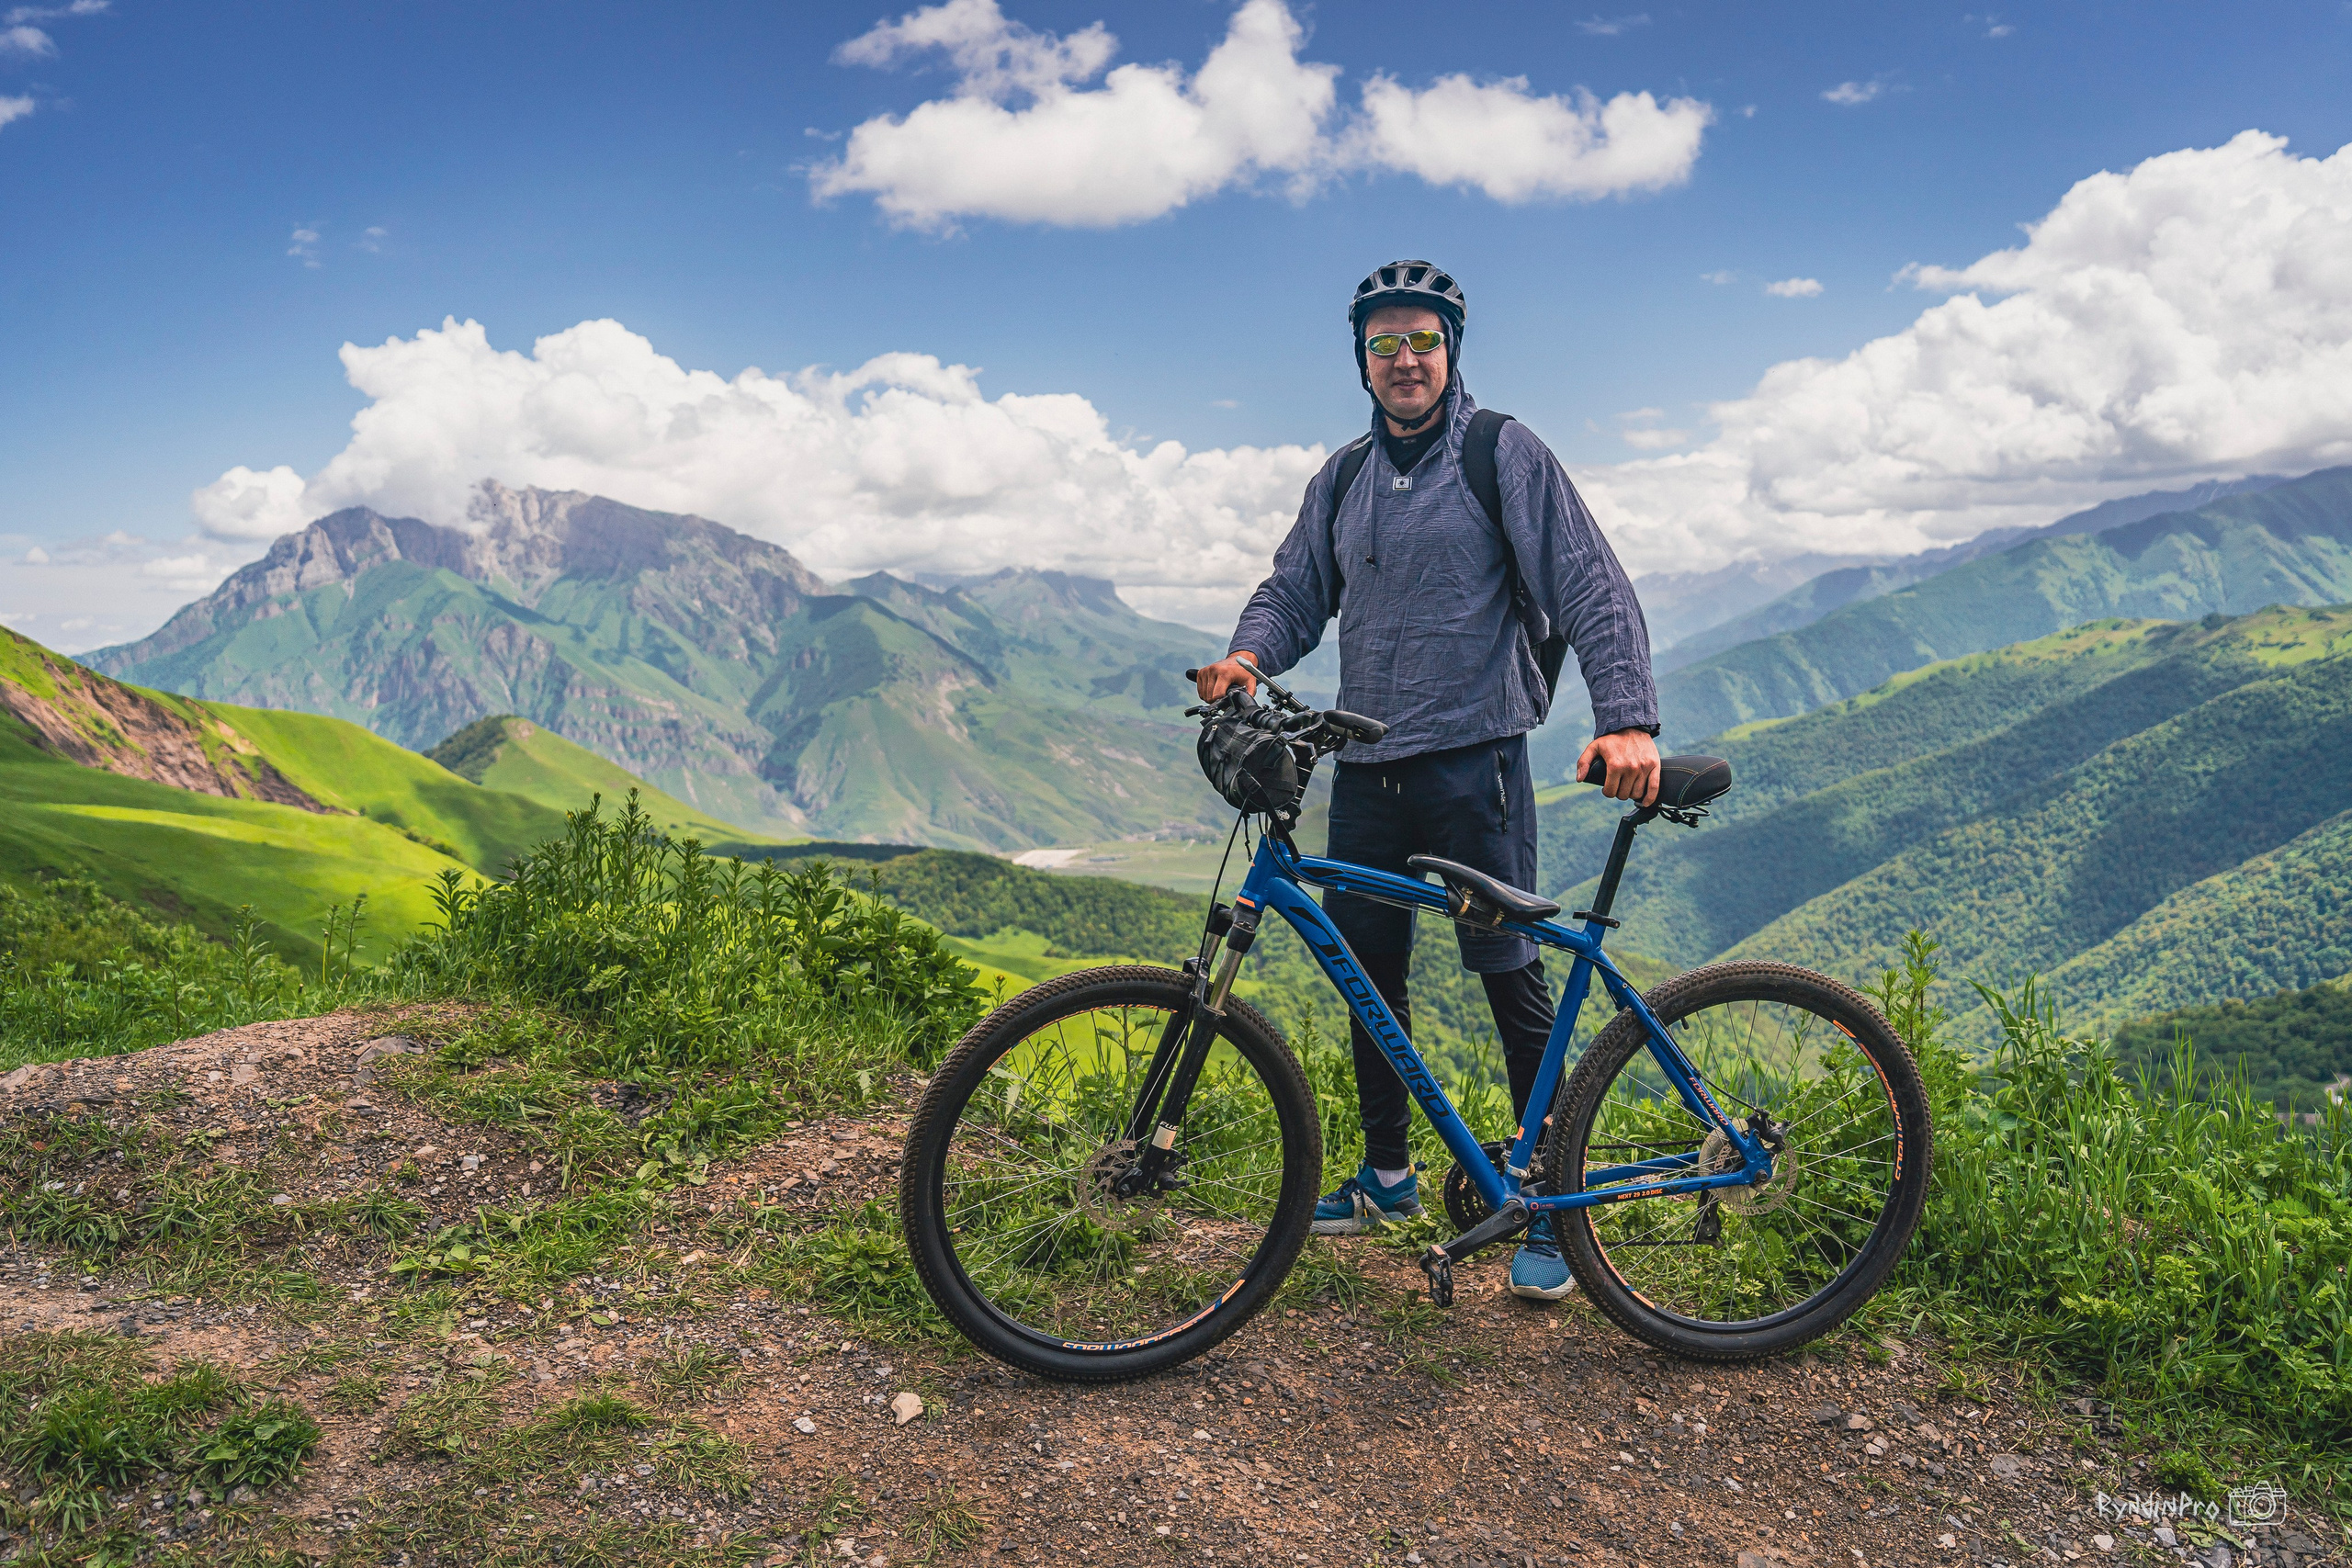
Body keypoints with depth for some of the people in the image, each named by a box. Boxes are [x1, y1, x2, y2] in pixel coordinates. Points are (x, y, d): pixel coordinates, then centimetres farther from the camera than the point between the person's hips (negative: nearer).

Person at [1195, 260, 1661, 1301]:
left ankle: (1551, 1205, 12)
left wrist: (1627, 719, -23)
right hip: (1366, 768, 6)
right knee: (1368, 974, 12)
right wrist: (1247, 653, -11)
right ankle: (1387, 1174, 28)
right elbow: (1297, 589, 13)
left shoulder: (1504, 455, -3)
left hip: (1473, 760, -5)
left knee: (1510, 979, -2)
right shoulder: (1344, 478, 14)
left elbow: (1591, 588, -9)